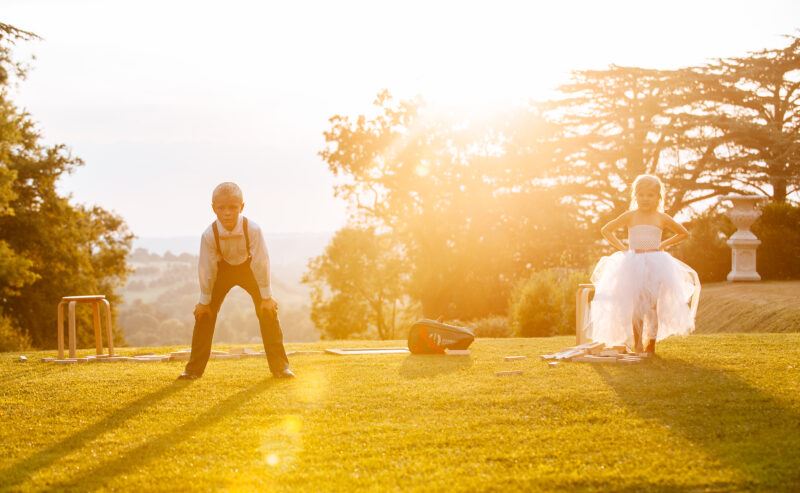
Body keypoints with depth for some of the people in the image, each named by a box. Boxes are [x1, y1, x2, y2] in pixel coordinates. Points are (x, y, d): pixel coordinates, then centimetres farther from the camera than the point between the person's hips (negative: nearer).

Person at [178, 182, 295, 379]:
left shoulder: (253, 229, -34)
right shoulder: (209, 235, -31)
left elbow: (261, 263, -26)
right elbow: (206, 268, -20)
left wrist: (266, 296, -19)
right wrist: (204, 300, -11)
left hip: (248, 268, -1)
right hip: (223, 269, 1)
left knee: (268, 311, -10)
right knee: (204, 313, -8)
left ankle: (279, 365, 1)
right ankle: (194, 368, 3)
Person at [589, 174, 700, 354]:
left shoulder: (661, 218, 4)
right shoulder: (630, 216, 3)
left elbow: (684, 233, 16)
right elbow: (606, 230, 11)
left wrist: (663, 244, 6)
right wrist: (621, 247, 2)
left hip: (655, 264, 0)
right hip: (633, 265, 0)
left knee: (653, 305, -1)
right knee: (635, 305, -3)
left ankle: (651, 343, 8)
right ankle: (636, 342, 7)